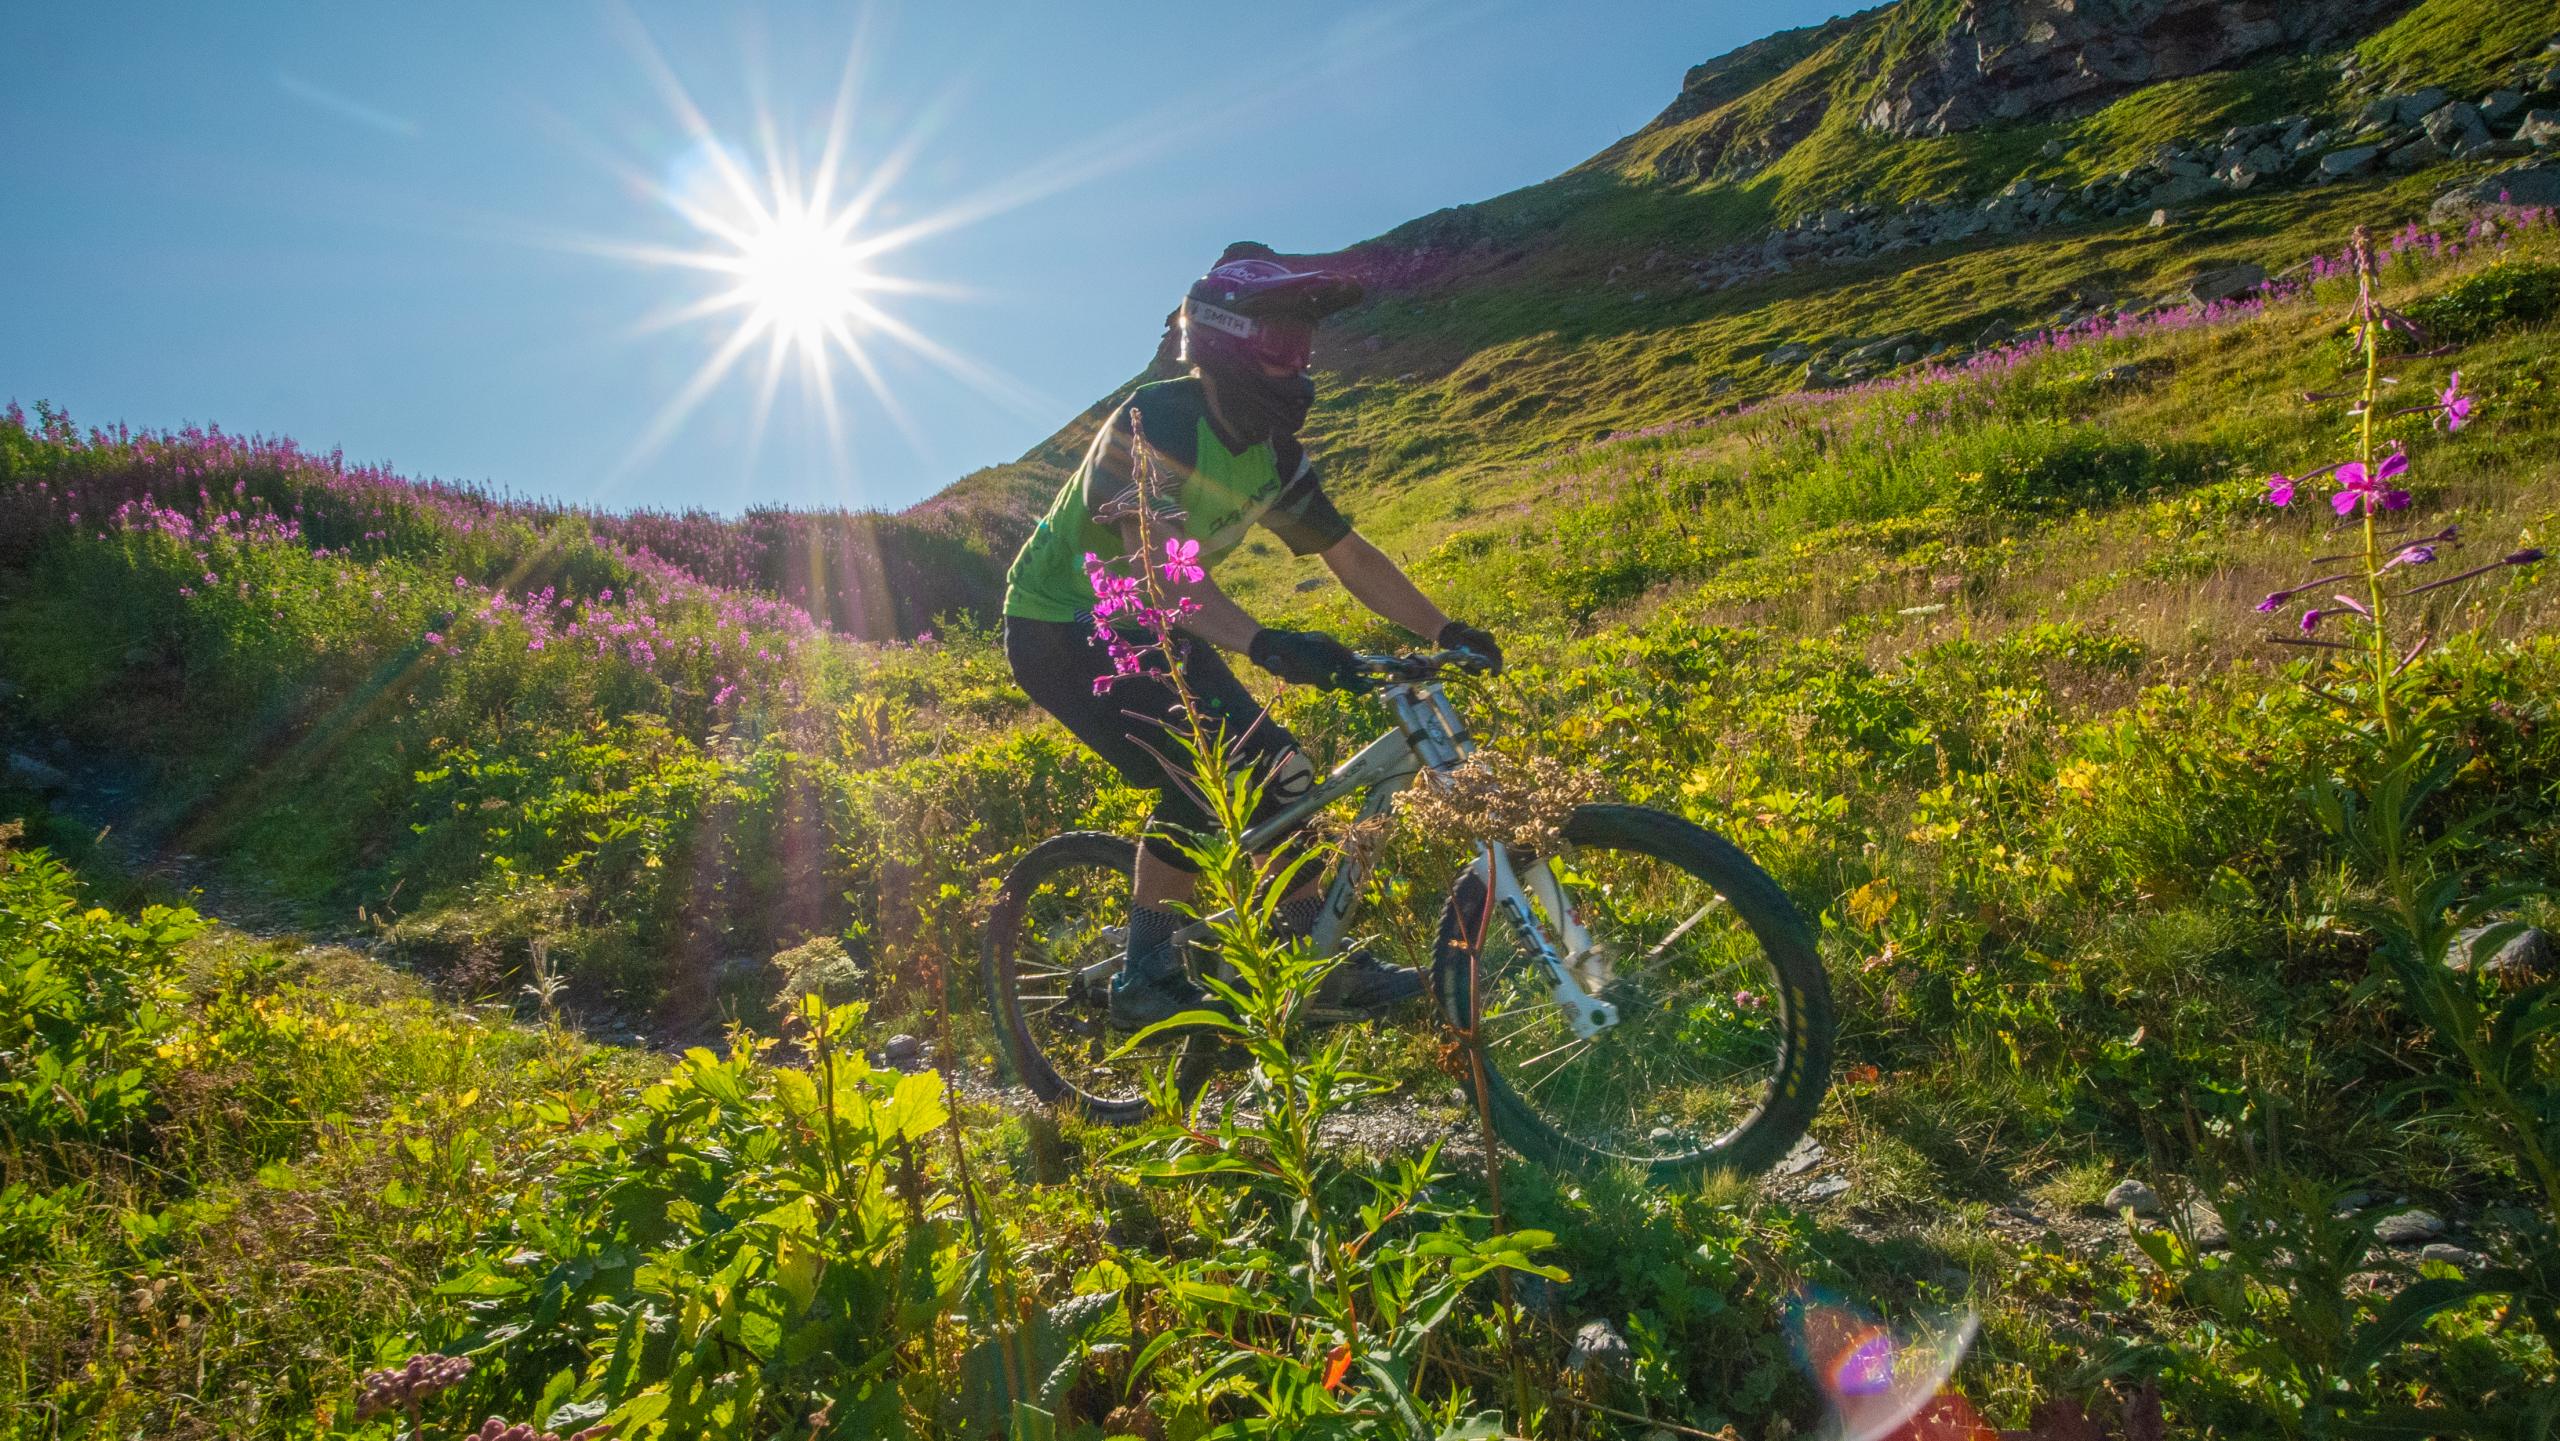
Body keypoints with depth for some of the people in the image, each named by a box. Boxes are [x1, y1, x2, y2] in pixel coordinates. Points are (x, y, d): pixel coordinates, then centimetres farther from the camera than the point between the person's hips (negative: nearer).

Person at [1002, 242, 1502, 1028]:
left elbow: (1349, 554, 0)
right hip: (1061, 629, -7)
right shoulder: (1154, 422, -27)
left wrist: (1444, 629, -10)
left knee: (1271, 766, -2)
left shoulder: (1270, 448, -3)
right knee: (1197, 775, -21)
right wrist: (1264, 643, -53)